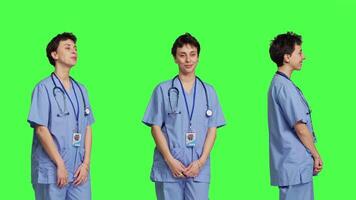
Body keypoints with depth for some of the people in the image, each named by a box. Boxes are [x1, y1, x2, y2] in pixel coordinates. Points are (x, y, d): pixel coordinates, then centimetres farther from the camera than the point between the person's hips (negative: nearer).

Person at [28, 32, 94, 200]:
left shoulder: (81, 90, 14)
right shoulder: (44, 88, -4)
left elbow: (88, 128, 13)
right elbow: (41, 129, -9)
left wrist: (86, 163, 2)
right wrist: (60, 165, -10)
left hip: (79, 172, 5)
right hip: (52, 172, -5)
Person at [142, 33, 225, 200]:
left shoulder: (208, 92, 12)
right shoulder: (163, 90, 5)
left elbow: (212, 130, 8)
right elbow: (155, 128, 2)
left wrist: (201, 161, -5)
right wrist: (170, 160, -8)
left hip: (199, 169, 2)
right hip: (168, 168, -1)